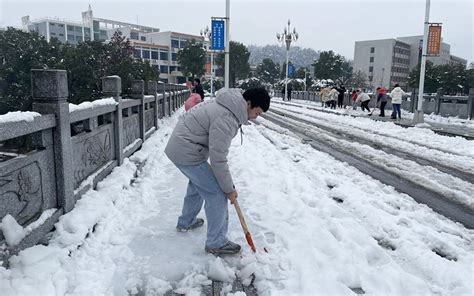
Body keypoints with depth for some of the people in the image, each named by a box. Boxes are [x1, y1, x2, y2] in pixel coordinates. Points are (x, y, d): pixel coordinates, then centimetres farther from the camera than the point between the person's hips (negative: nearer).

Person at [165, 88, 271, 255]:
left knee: (198, 182, 29)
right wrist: (229, 189, -13)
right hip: (186, 152, -11)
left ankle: (186, 222, 47)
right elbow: (217, 159, -24)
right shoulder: (226, 119, -26)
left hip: (178, 146, 11)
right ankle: (216, 243, 6)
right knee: (216, 193, -6)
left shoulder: (229, 105, 5)